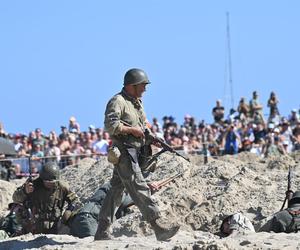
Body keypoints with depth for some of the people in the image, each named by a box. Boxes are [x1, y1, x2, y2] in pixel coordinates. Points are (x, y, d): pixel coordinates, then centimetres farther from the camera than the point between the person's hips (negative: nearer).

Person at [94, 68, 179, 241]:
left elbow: (143, 125, 27)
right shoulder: (118, 101, -11)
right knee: (140, 190, -13)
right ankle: (159, 228, -18)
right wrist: (132, 130, -17)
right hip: (124, 152, -10)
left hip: (136, 152, 10)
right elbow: (110, 125, -22)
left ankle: (102, 233, 13)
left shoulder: (137, 102, 19)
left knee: (116, 191, 10)